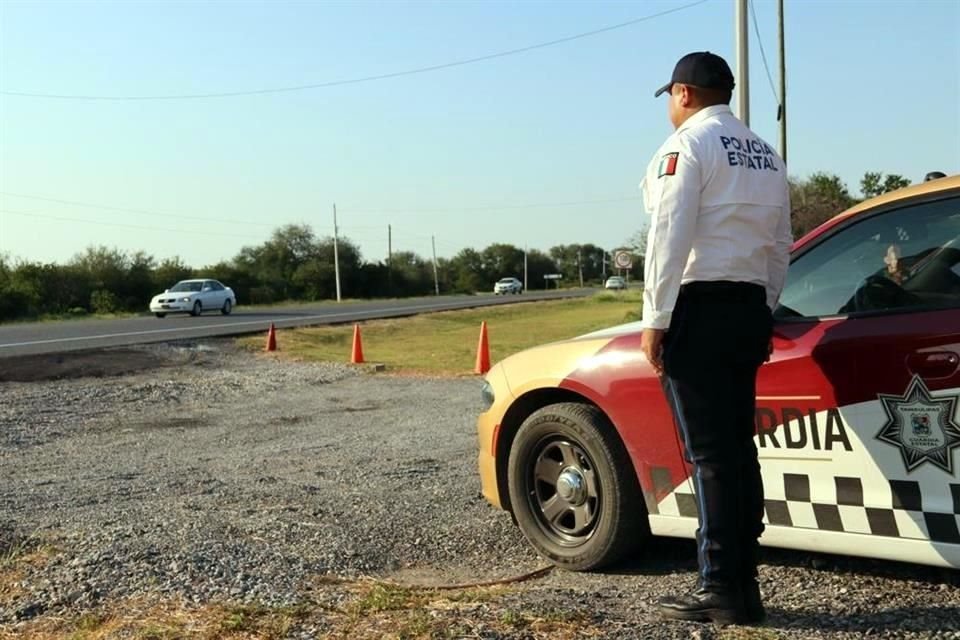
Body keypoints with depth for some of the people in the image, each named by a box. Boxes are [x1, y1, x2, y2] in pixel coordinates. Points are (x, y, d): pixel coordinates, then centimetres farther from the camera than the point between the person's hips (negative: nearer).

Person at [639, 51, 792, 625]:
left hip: (698, 306, -7)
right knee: (739, 447, 11)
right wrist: (764, 312, 19)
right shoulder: (766, 155, 18)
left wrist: (655, 320, -13)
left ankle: (723, 589, -3)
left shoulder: (687, 144, -5)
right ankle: (744, 581, 16)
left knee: (710, 452, -6)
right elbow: (780, 248, 16)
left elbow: (670, 238, -14)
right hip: (750, 308, 8)